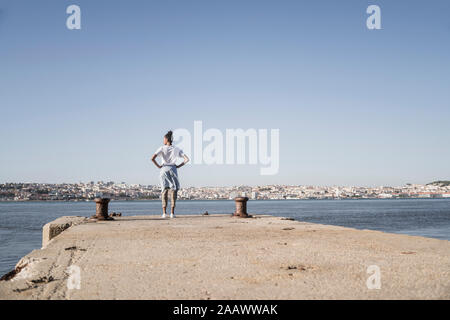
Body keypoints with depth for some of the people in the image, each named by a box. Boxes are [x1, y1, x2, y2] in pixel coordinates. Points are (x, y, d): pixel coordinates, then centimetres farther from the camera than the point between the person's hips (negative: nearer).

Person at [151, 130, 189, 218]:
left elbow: (152, 158, -13)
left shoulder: (162, 149, -1)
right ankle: (172, 213, -3)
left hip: (164, 169, 0)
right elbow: (187, 159, 0)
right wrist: (178, 166, 4)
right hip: (173, 170, 1)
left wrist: (158, 166, -1)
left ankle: (164, 213, 0)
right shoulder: (177, 149, 5)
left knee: (164, 190, 5)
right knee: (173, 190, 4)